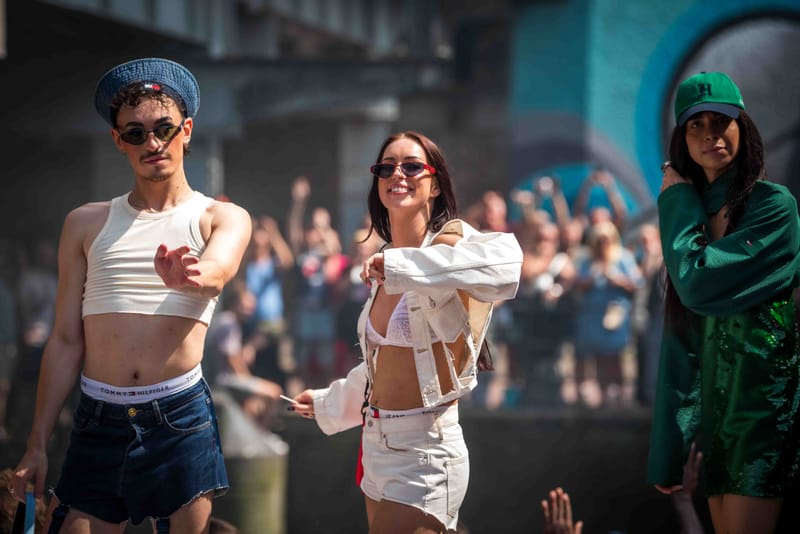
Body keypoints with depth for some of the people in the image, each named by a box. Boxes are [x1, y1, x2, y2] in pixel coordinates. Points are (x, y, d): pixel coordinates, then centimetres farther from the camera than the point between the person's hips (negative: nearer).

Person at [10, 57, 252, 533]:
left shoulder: (223, 219, 6)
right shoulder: (87, 223, 13)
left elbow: (217, 273, -17)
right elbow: (66, 340, 11)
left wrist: (186, 277, -42)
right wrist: (38, 444, 7)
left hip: (181, 421, -2)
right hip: (98, 420, 2)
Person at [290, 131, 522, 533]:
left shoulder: (449, 243, -13)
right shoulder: (383, 270, 12)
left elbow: (505, 262, -38)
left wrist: (399, 265, -37)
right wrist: (327, 402, 41)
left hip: (424, 458, -8)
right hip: (377, 452, 8)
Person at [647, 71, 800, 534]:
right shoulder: (695, 214, 11)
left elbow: (699, 284, -20)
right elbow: (683, 336, 12)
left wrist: (677, 203, -5)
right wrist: (668, 449, 11)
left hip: (763, 404, -7)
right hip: (713, 405, 7)